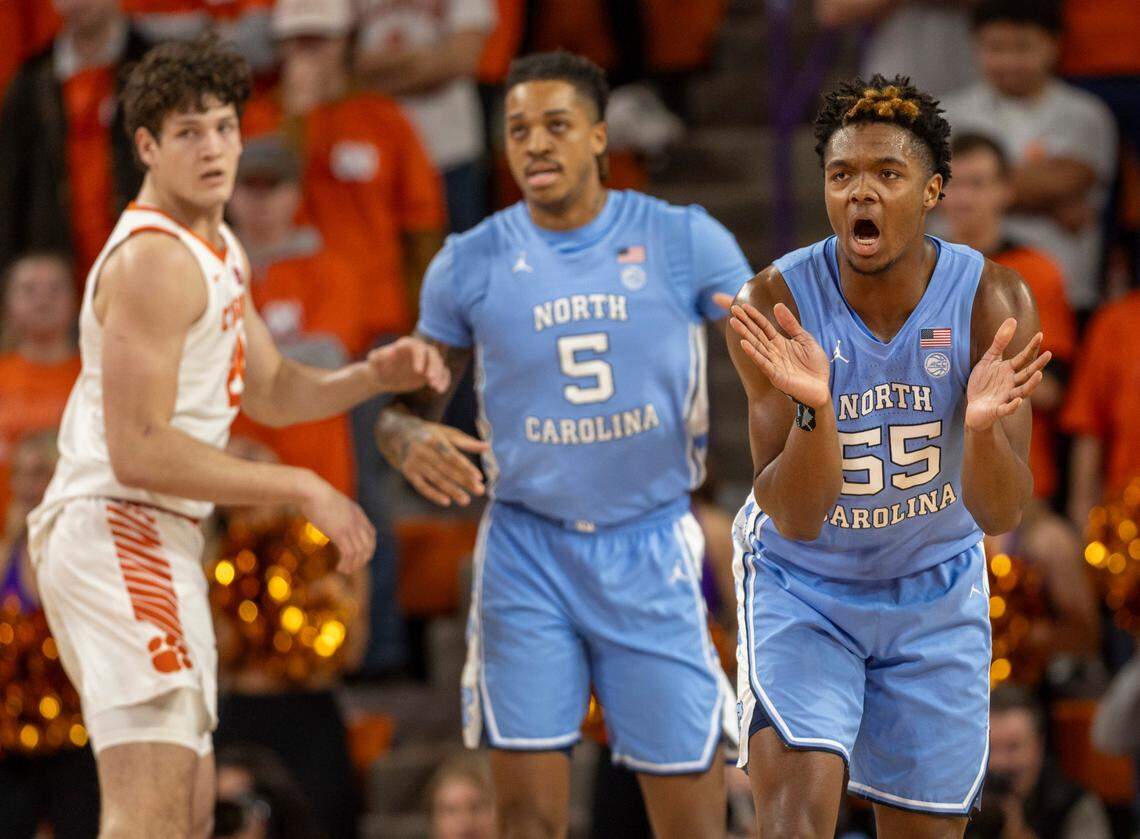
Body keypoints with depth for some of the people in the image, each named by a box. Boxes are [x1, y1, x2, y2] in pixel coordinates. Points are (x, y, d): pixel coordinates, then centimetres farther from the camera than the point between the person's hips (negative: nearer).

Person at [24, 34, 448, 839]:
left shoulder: (217, 249, 16)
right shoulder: (153, 261, -17)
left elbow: (271, 390, 26)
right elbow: (140, 451, -22)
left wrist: (375, 376, 6)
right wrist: (303, 489, -17)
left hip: (159, 544, 11)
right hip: (118, 536, -11)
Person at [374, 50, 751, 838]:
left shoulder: (685, 241, -4)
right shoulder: (471, 262, 0)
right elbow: (406, 404, 7)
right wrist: (412, 440, -17)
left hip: (650, 547, 0)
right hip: (529, 552, 1)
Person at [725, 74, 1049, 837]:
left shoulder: (992, 302, -19)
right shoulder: (776, 305, -23)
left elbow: (1001, 516, -21)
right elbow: (795, 518, -25)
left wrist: (984, 426, -43)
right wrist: (812, 409, -45)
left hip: (935, 594, 2)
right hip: (804, 588, -2)